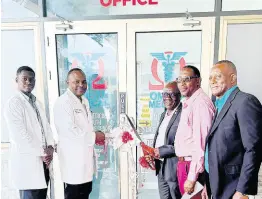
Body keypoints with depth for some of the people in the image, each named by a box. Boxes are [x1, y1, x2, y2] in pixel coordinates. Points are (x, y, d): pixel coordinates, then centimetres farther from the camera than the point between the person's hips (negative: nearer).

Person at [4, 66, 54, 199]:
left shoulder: (36, 102, 13)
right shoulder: (13, 103, -11)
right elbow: (20, 135, -18)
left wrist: (50, 147, -4)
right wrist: (41, 153, -12)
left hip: (43, 160, 7)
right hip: (27, 162, -7)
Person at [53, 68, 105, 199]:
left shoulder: (84, 101, 12)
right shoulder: (63, 102, -17)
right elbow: (70, 131, -25)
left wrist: (95, 135, 1)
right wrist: (94, 136, -14)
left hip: (85, 155, 9)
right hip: (73, 158, -8)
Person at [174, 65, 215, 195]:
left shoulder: (200, 102, -18)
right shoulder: (188, 103, 11)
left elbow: (201, 142, -23)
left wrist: (192, 177, -21)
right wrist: (181, 164, 13)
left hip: (192, 166, -9)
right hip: (183, 163, 9)